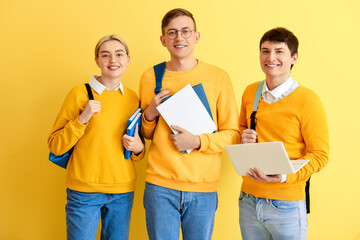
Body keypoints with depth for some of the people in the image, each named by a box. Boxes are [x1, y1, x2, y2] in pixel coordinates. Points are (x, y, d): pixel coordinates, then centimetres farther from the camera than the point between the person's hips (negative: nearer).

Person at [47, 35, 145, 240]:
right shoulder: (80, 94, -5)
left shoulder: (133, 98, 7)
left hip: (123, 191, 4)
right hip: (84, 191, -3)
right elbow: (55, 146, -4)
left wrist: (138, 148, -4)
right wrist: (82, 119, -17)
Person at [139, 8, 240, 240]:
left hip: (203, 187, 0)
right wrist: (149, 115, -5)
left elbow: (233, 134, 2)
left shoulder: (218, 77, 0)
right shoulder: (151, 77, 5)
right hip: (160, 185, 1)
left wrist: (198, 141, -13)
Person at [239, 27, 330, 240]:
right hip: (248, 199, 5)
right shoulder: (250, 93, 5)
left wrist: (284, 176, -23)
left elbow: (320, 155, -8)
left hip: (286, 204, -4)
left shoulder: (307, 100, -10)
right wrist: (244, 138, -2)